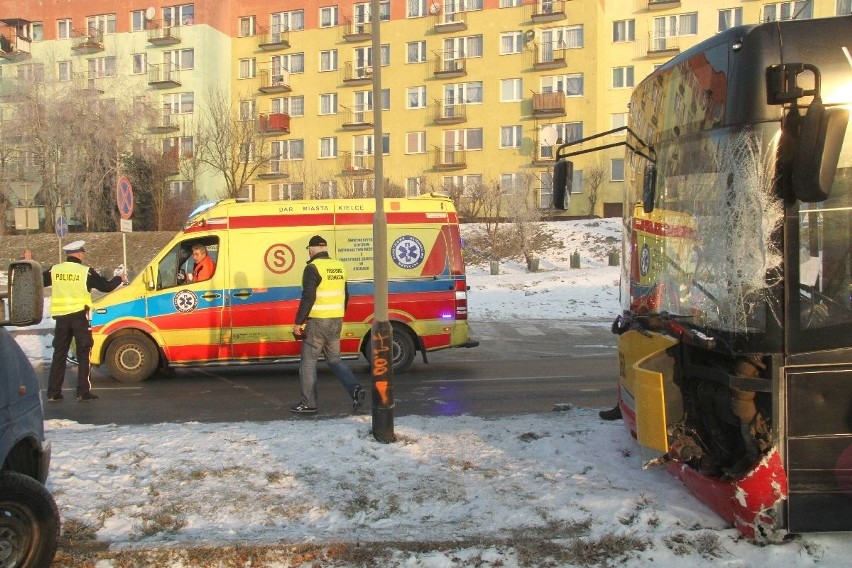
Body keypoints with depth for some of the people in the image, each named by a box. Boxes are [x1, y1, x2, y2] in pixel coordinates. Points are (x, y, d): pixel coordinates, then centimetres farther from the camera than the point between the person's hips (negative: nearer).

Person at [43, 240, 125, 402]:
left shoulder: (54, 270, 1)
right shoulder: (86, 272, -8)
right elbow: (106, 286, -3)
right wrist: (119, 279, 17)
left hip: (61, 317, 4)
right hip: (80, 316, -3)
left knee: (59, 354, 12)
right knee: (83, 355, 4)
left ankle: (53, 393, 13)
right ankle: (83, 392, 1)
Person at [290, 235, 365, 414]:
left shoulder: (313, 268, -13)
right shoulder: (339, 267, 10)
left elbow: (308, 298, -19)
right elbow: (345, 296, 17)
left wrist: (298, 322, -13)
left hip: (317, 322, -7)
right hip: (336, 321, 7)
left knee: (308, 363, 3)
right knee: (334, 359, 17)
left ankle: (308, 404, 7)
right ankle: (355, 389, -1)